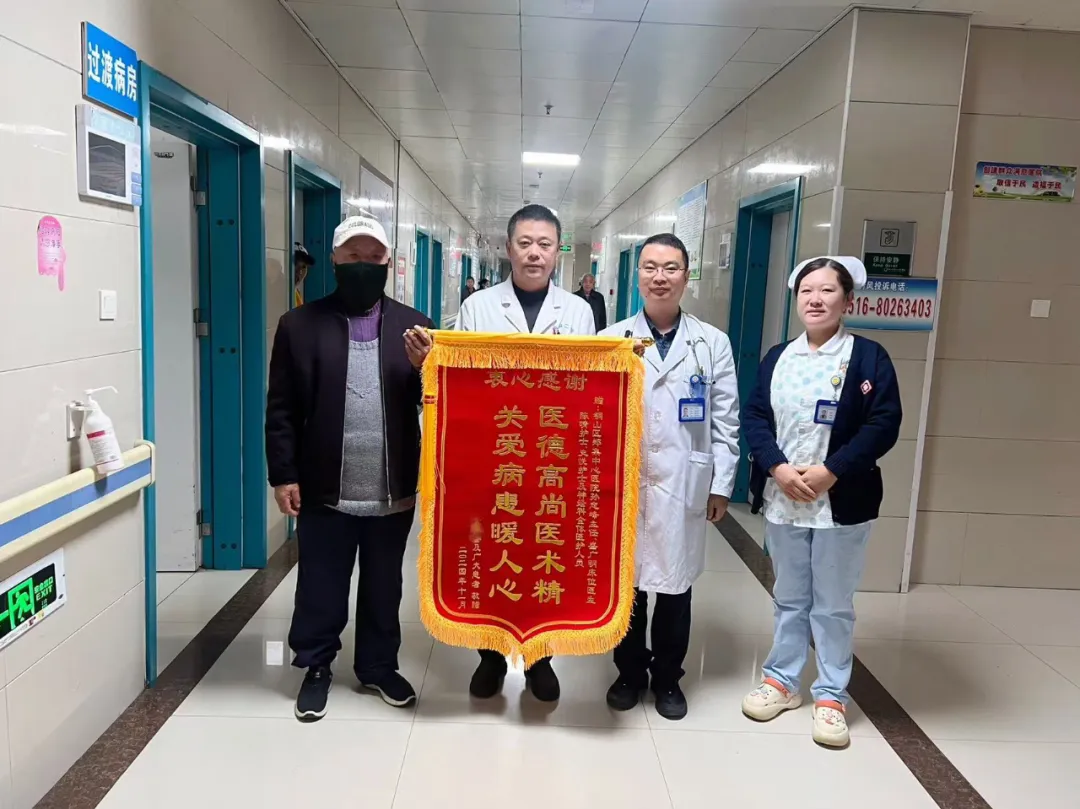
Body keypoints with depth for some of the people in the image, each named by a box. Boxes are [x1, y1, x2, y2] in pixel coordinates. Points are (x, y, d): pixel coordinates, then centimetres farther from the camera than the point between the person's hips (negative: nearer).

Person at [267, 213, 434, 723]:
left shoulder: (415, 326, 4)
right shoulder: (300, 325, 0)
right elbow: (281, 409, 0)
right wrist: (283, 475, -5)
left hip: (393, 492, 2)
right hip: (324, 491, -1)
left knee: (384, 588, 16)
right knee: (320, 589, 12)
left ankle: (379, 666, 35)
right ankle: (316, 668, 33)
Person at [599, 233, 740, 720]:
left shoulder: (713, 343, 4)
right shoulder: (611, 340, 2)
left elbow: (725, 421, 4)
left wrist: (721, 485, 1)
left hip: (684, 484, 1)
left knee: (676, 582, 10)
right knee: (626, 581, 10)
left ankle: (667, 677, 30)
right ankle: (630, 672, 30)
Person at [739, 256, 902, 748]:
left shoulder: (868, 357, -4)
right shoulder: (777, 358, 8)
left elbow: (884, 424, -11)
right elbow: (754, 417, 2)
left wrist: (828, 472, -18)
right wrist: (778, 469, -13)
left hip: (842, 502, -3)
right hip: (782, 501, 3)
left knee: (833, 603, 8)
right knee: (789, 598, 16)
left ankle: (831, 696, 23)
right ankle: (781, 680, 31)